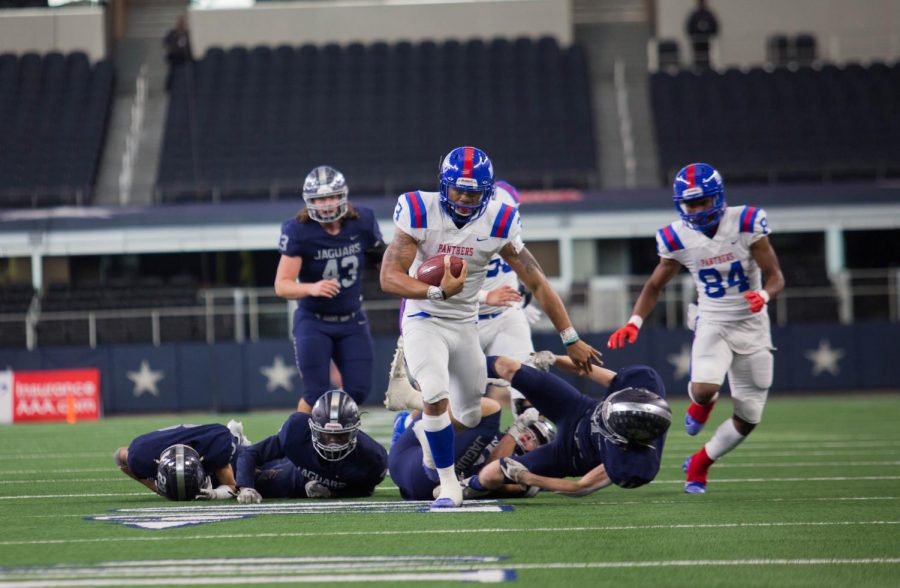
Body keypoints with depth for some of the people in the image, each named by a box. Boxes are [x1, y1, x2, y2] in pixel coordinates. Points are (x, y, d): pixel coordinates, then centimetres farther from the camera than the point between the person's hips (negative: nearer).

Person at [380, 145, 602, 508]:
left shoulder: (498, 224, -10)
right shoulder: (420, 213, -17)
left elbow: (537, 283, -4)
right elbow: (390, 277, -22)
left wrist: (571, 340, -4)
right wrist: (438, 292, -38)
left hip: (465, 325, 4)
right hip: (424, 321, -4)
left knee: (471, 417, 10)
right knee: (436, 398, -25)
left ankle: (433, 435, 45)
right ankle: (448, 485, -8)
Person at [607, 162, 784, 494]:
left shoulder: (746, 224, -16)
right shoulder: (678, 238, -10)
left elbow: (775, 277, -12)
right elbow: (655, 286, 4)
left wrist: (764, 295, -35)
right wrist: (634, 323, -12)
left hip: (751, 325, 0)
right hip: (712, 323, 0)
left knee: (748, 418, 2)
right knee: (704, 388, -30)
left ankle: (699, 464, 26)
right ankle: (701, 404, 9)